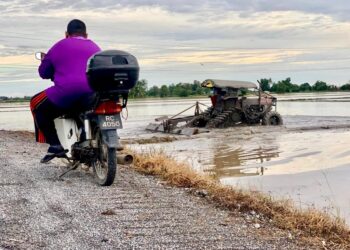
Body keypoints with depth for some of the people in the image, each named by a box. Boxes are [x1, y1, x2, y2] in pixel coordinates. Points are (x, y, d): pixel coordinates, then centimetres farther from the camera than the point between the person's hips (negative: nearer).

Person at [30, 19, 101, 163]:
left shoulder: (59, 46, 11)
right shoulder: (95, 48, 21)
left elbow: (44, 73, 17)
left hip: (67, 94, -4)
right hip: (93, 96, 5)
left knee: (37, 105, 18)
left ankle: (55, 145, 6)